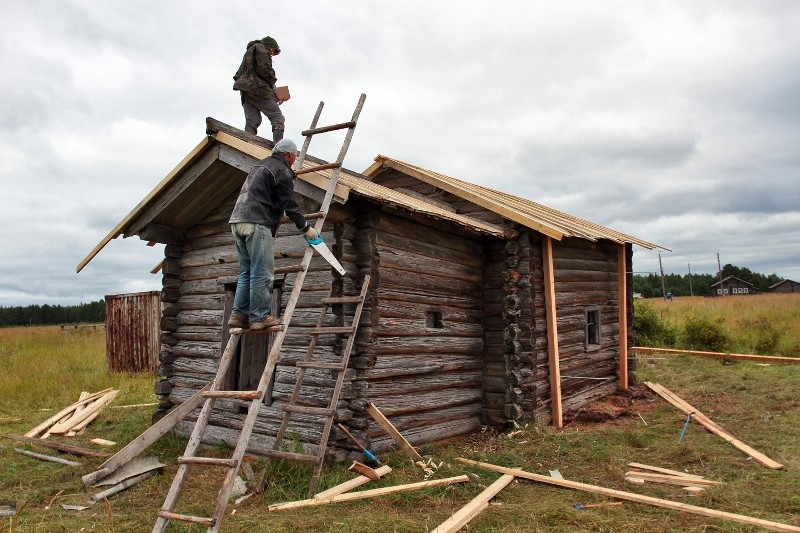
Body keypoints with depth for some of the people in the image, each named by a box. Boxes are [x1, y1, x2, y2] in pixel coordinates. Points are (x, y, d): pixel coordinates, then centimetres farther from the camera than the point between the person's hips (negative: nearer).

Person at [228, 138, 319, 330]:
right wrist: (305, 228, 3)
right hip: (256, 223, -9)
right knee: (262, 273, -7)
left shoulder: (260, 166, 27)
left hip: (238, 221, 9)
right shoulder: (282, 171, -2)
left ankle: (239, 315, 9)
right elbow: (289, 204, -5)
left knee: (246, 271, 11)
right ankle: (260, 317, -6)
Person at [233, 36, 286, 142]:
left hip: (244, 90, 9)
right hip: (257, 87, -9)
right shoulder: (261, 47, 8)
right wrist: (272, 84, 2)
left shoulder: (248, 53, 35)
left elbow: (237, 76, 28)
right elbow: (265, 68, -10)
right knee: (277, 117, -15)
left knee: (251, 122, -2)